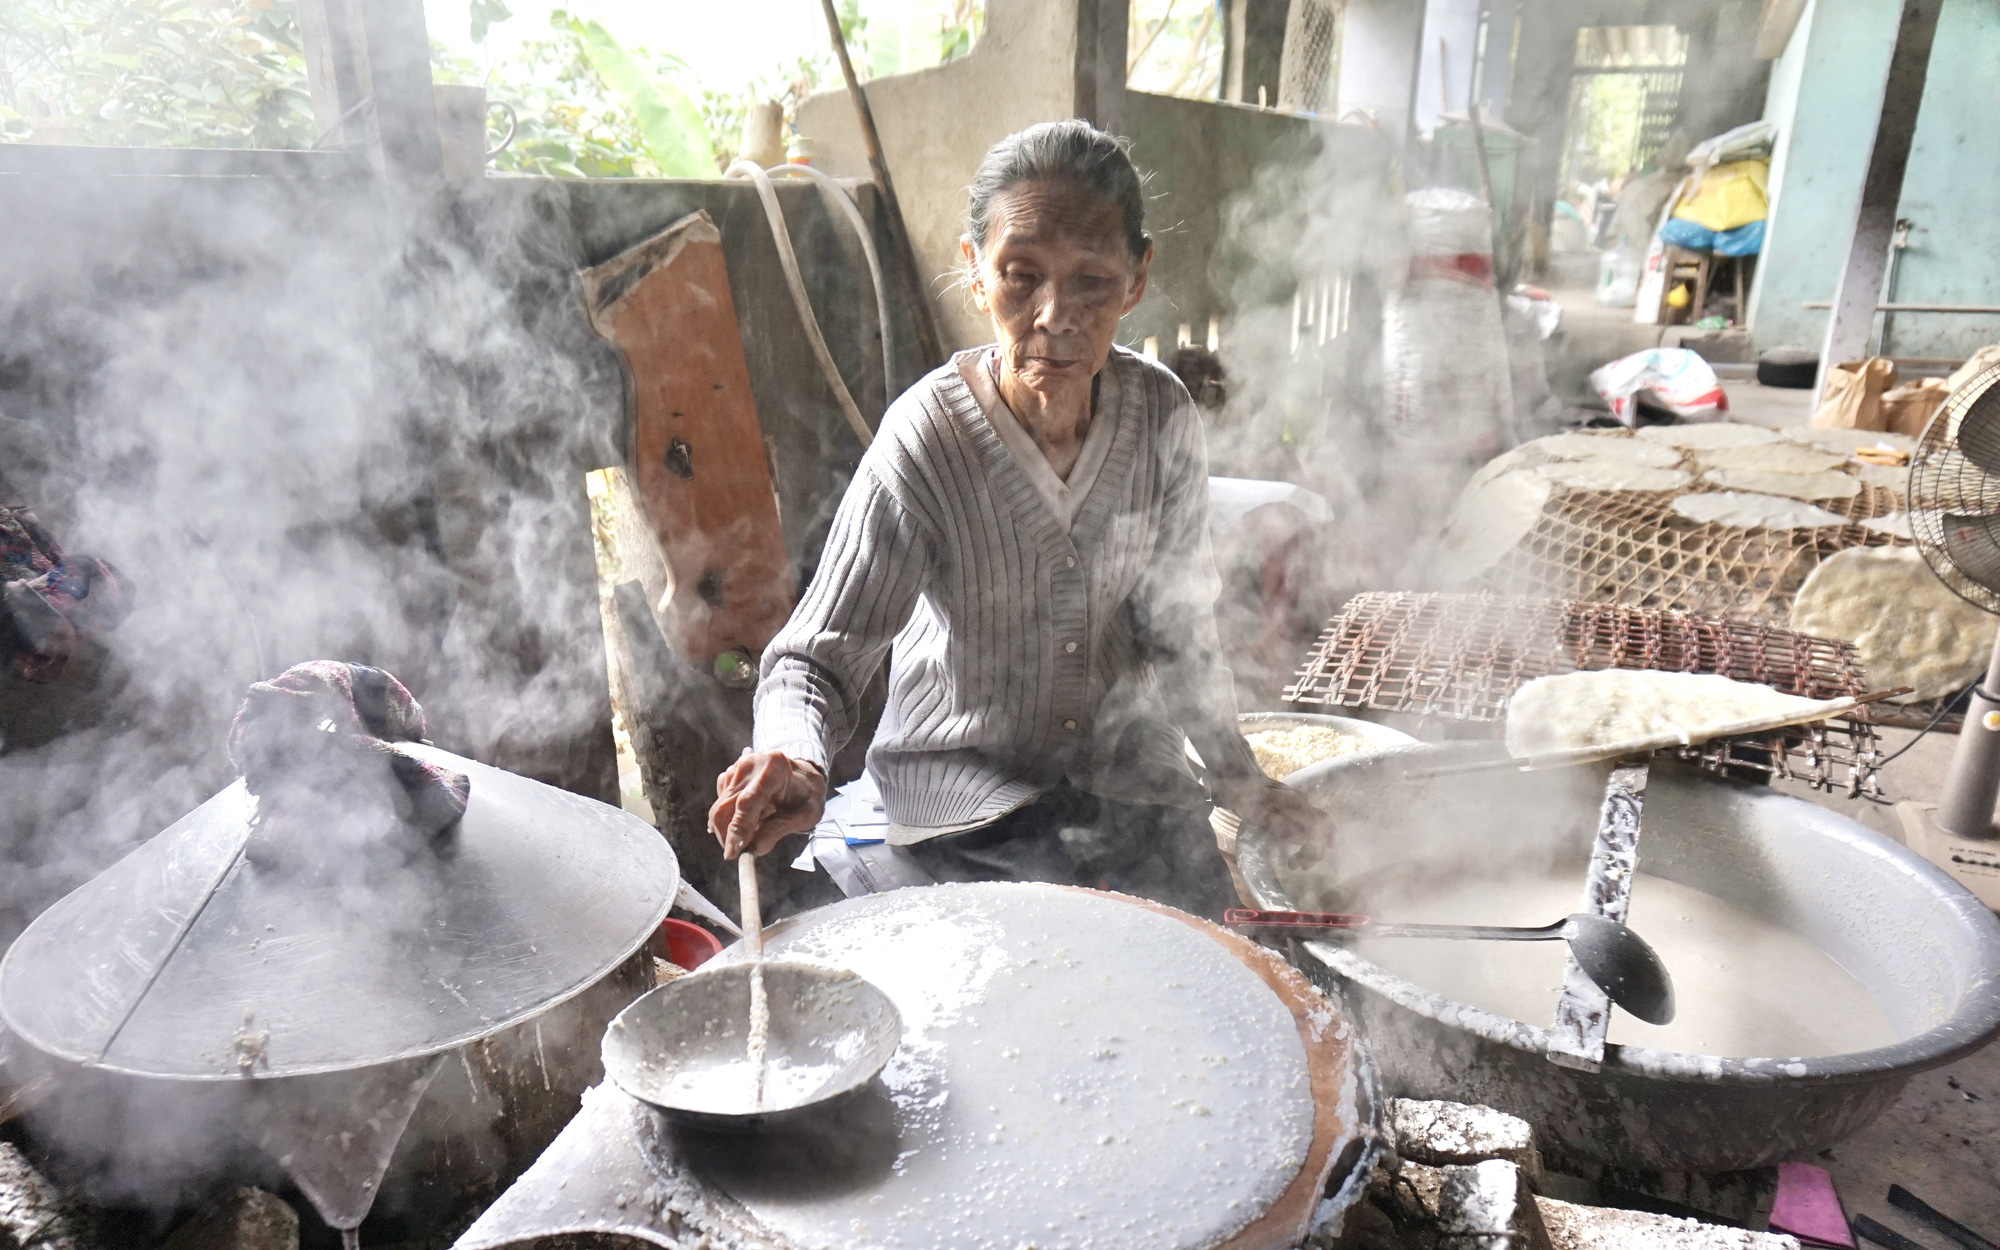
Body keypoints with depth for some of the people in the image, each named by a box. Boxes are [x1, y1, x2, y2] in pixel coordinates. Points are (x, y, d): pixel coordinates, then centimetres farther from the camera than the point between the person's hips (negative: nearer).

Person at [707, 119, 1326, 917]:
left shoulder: (1161, 416, -9)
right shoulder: (925, 442, -23)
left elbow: (1178, 616, 5)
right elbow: (819, 654, -20)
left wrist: (1233, 772, 8)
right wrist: (795, 763, -42)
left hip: (1119, 760, 4)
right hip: (962, 779, -4)